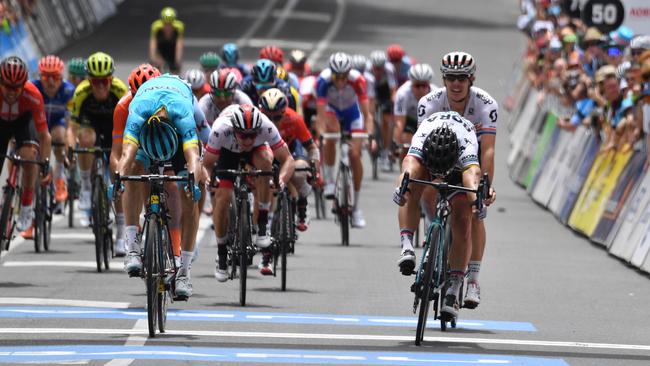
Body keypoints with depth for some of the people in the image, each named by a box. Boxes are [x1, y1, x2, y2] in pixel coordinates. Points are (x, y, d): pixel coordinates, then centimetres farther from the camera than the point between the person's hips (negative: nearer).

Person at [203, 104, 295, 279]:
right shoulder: (221, 129, -40)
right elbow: (207, 163, -28)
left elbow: (287, 159, -32)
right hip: (227, 151, 0)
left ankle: (262, 226, -24)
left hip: (257, 148, 0)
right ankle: (221, 254, 10)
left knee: (265, 160, -34)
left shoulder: (267, 127, -38)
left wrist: (281, 180, -49)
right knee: (222, 197, -13)